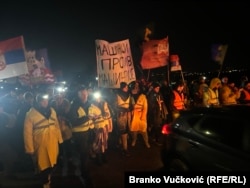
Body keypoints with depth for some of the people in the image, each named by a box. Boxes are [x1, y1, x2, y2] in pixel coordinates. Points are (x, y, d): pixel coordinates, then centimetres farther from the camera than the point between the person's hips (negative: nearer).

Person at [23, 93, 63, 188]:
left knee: (52, 163, 21)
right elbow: (27, 132, -12)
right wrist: (30, 149, -10)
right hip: (40, 144, -4)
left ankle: (48, 177, 50)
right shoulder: (31, 114, -15)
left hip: (53, 143, 4)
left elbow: (56, 125, 5)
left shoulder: (52, 110, -1)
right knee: (43, 165, 13)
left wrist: (60, 139, 7)